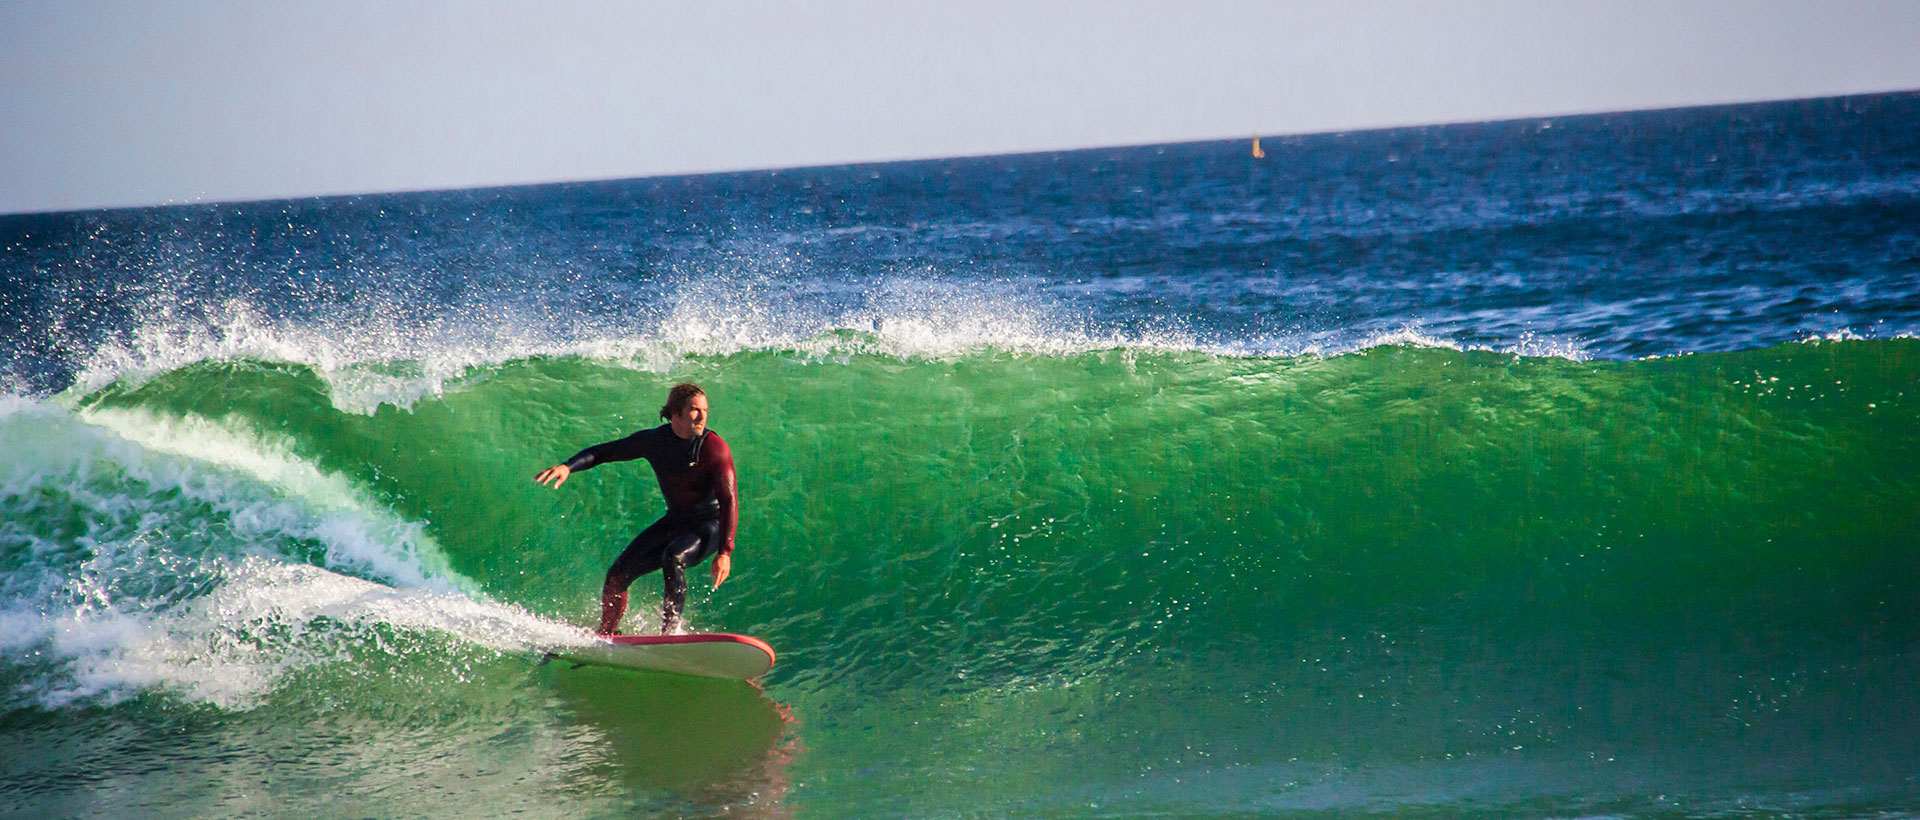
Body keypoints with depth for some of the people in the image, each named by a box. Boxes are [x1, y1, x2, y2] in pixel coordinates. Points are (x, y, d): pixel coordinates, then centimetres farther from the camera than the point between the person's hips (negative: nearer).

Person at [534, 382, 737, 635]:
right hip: (676, 520, 6)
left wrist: (725, 552, -35)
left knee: (672, 557, -36)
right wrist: (568, 466, -21)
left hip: (711, 524, -5)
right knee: (618, 574, -3)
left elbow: (729, 501, -25)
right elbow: (604, 452, -2)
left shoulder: (715, 448, -22)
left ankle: (672, 629, -29)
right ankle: (605, 637, 19)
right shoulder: (654, 441, -7)